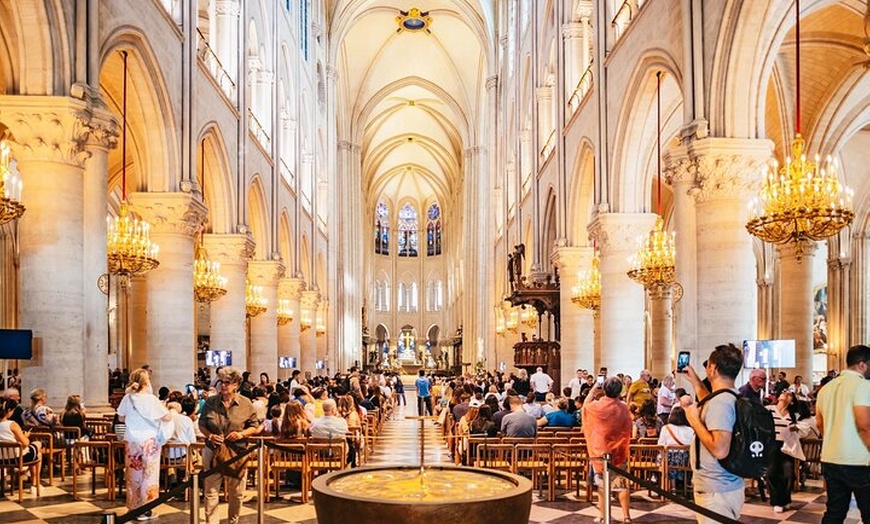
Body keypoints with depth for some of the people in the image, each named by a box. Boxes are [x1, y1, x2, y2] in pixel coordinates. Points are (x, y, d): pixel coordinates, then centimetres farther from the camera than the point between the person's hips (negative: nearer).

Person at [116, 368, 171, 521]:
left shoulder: (127, 398, -2)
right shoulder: (151, 399, -15)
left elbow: (121, 418, 10)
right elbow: (168, 418, -15)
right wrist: (162, 407, 4)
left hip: (131, 440, 4)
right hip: (149, 441, -4)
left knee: (133, 474, 13)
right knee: (148, 475, 4)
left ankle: (134, 507, 20)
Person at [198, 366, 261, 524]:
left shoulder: (246, 404, -5)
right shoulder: (210, 402, -2)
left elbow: (255, 427, 2)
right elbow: (201, 424, 7)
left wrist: (242, 434, -17)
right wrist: (210, 436, -13)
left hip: (237, 452, 0)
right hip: (213, 451, 0)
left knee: (236, 492, 11)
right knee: (211, 491, 2)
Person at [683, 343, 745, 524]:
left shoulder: (720, 402, -22)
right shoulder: (732, 398, 9)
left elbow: (720, 450, -30)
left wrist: (694, 420, -18)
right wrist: (695, 380, 32)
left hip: (716, 492, -10)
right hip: (725, 488, 10)